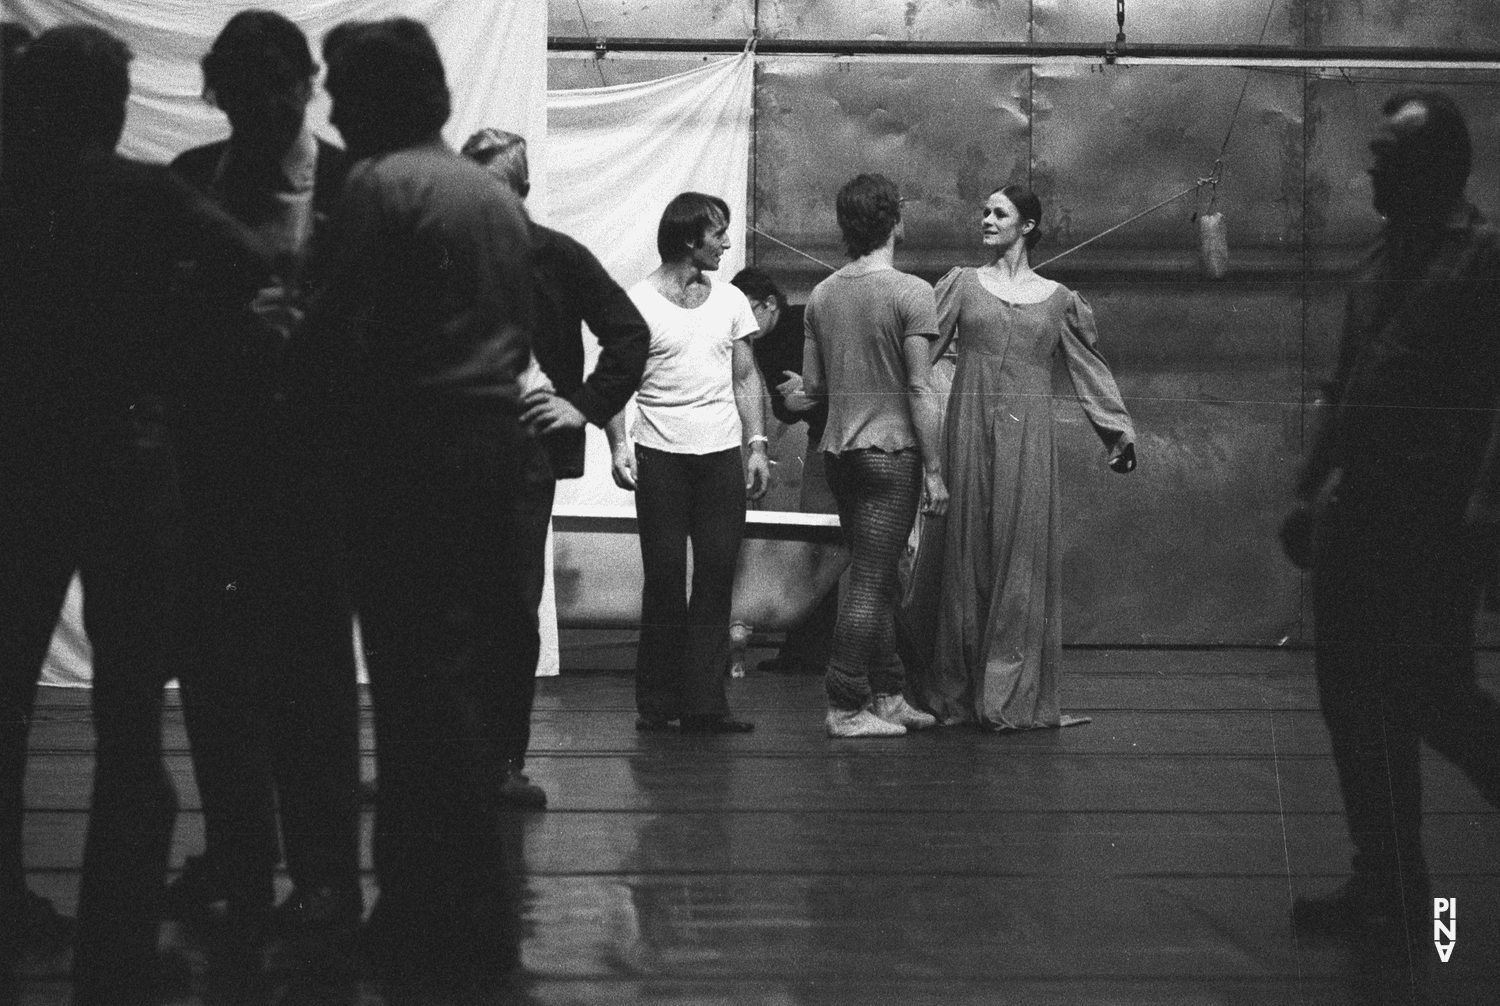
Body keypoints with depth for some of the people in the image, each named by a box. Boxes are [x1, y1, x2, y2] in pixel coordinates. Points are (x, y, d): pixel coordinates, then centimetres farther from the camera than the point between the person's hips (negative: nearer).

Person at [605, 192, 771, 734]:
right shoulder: (638, 304, -2)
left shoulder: (729, 300, 11)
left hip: (722, 454, 4)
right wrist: (618, 444, -14)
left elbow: (746, 377, 15)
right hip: (660, 455, -4)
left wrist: (757, 445, 7)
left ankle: (704, 704, 3)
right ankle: (657, 703, 8)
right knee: (664, 578, -1)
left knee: (717, 578, -1)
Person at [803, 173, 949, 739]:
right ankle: (846, 707, -4)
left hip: (838, 452, 7)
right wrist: (935, 472, -9)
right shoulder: (908, 293, -11)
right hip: (890, 451, -7)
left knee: (873, 575, 15)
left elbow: (812, 384, 12)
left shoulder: (821, 295, 8)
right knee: (870, 579, -4)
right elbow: (921, 391, -13)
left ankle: (889, 695, 20)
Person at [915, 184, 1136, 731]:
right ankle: (960, 692, 5)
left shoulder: (1057, 299, 11)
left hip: (1027, 437, 0)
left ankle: (1013, 695, 1)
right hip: (969, 432, 0)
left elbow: (1089, 368, 15)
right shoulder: (961, 285, 9)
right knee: (967, 554, 0)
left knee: (1022, 557, -3)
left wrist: (1119, 434, 13)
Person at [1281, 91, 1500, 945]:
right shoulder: (1385, 261, 18)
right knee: (1359, 700, 7)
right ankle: (1389, 887, 14)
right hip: (1358, 514, 8)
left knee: (1431, 694, -9)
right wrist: (1313, 491, 19)